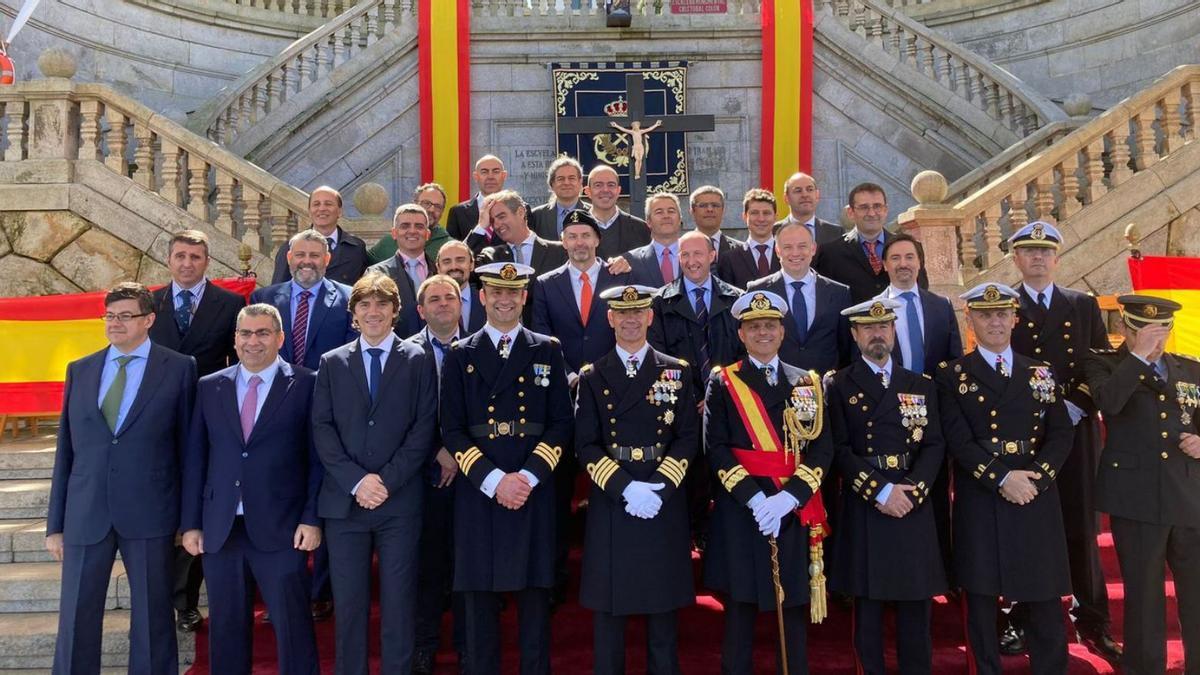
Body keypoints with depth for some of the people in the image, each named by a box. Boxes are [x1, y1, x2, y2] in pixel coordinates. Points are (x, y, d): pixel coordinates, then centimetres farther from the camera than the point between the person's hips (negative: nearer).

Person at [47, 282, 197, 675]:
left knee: (152, 619, 6)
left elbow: (188, 446, 1)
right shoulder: (80, 370, 11)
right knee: (76, 619, 8)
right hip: (85, 515, 3)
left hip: (150, 515, -3)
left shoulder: (178, 369, 0)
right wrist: (55, 523, 9)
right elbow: (65, 452, 11)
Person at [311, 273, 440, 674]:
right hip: (344, 500, 2)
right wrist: (356, 480, -10)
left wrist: (387, 480, -11)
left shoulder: (418, 361, 6)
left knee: (398, 604, 4)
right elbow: (322, 429, 3)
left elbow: (423, 429, -1)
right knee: (348, 604, 6)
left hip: (400, 501, -1)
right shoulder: (332, 363, 11)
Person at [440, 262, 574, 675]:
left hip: (534, 489, 0)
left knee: (535, 592, 5)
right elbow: (452, 430, 2)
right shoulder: (460, 355, 7)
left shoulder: (547, 351, 8)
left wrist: (528, 477, -9)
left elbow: (561, 422, 3)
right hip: (478, 490, 0)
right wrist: (493, 480, -10)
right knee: (480, 597, 5)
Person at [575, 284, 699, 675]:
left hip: (665, 504, 1)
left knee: (664, 605, 8)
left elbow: (688, 438, 1)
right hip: (609, 506, 0)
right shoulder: (592, 376, 5)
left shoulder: (677, 372, 7)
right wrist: (626, 489, -14)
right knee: (608, 606, 5)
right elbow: (587, 445, -1)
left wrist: (660, 487, -12)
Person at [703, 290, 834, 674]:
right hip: (740, 509, -2)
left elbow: (822, 448, 0)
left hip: (795, 509, 2)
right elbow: (716, 448, -6)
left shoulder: (808, 383, 9)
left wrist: (788, 497, -14)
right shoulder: (723, 382, 4)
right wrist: (754, 498, -17)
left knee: (795, 609, 8)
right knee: (740, 607, 4)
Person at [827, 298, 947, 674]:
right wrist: (880, 491, -15)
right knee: (867, 607, 4)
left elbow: (934, 445, 4)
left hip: (914, 505, 3)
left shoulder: (920, 385, 12)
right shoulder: (840, 386, 2)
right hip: (864, 507, -2)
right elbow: (840, 450, -7)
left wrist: (912, 490, -11)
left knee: (915, 607, 7)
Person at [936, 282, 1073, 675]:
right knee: (980, 598, 4)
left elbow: (1061, 435, 5)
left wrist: (1036, 477, -11)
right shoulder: (952, 375, 3)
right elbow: (958, 441, -7)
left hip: (1037, 499, 2)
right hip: (979, 500, -2)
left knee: (1046, 599, 6)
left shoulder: (1041, 373, 12)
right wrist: (1002, 478, -16)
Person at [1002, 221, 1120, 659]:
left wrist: (1076, 406, -8)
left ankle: (1092, 624, 16)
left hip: (1076, 431, 2)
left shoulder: (1084, 306, 12)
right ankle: (1020, 621, 12)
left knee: (1082, 529, 5)